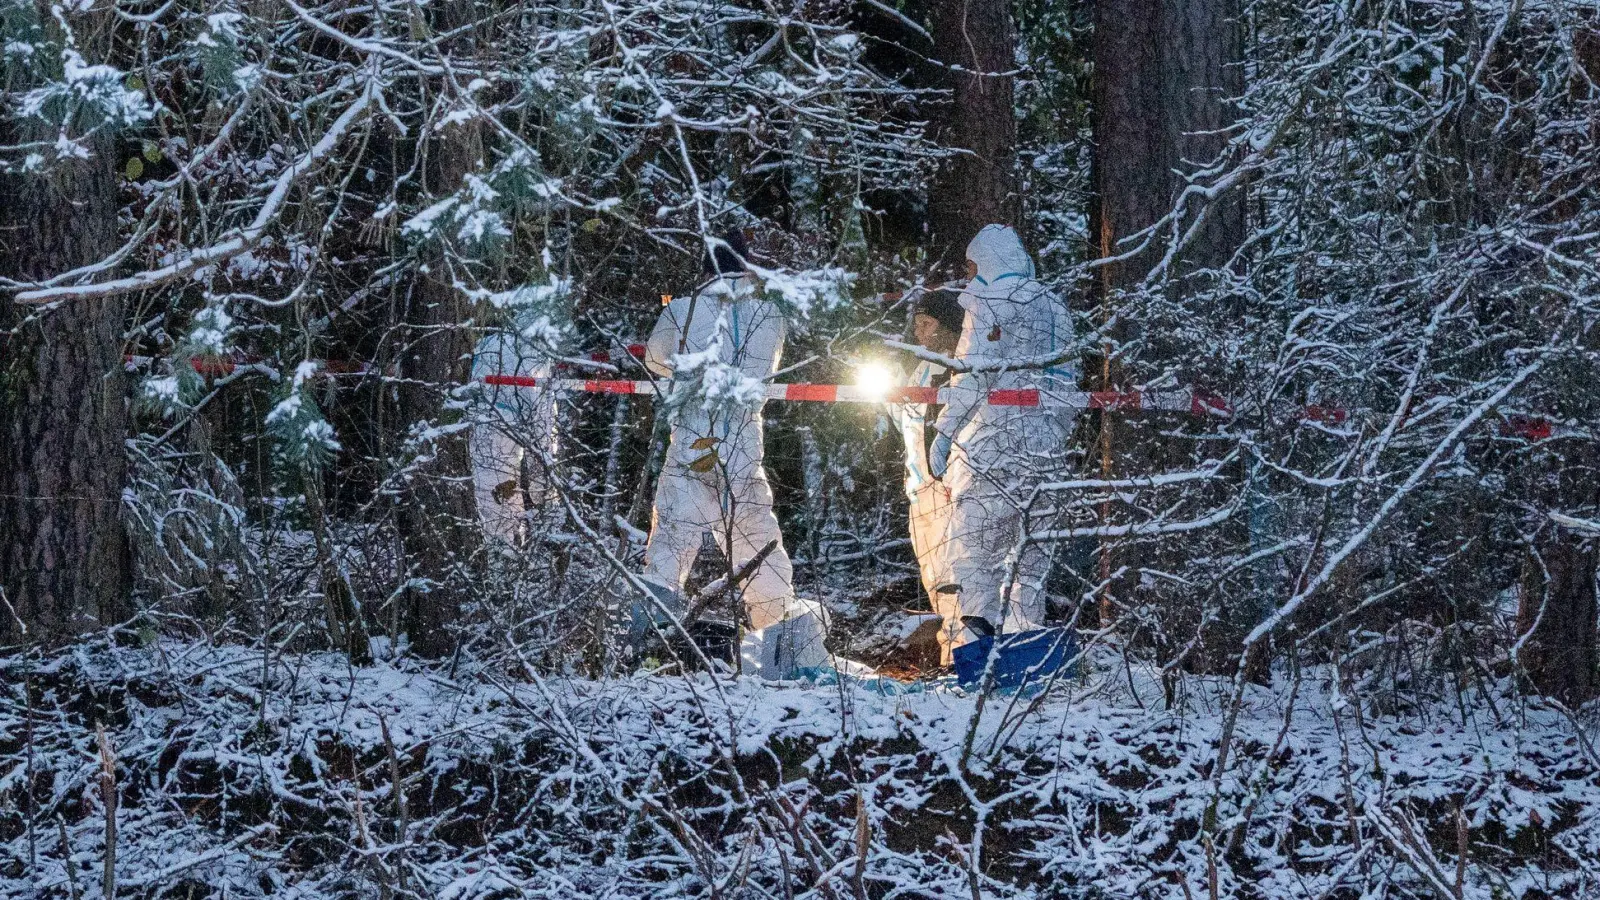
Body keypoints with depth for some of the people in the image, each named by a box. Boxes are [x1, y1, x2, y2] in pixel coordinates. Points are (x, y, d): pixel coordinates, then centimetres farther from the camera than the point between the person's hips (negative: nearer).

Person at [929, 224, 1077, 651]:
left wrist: (945, 431, -10)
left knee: (972, 540, -6)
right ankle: (1024, 634, 9)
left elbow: (974, 374, -13)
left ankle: (976, 630, -19)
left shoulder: (988, 303, -4)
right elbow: (1066, 379, 16)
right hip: (1047, 443, 6)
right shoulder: (1054, 307, 15)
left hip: (994, 439, -6)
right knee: (1030, 545, 11)